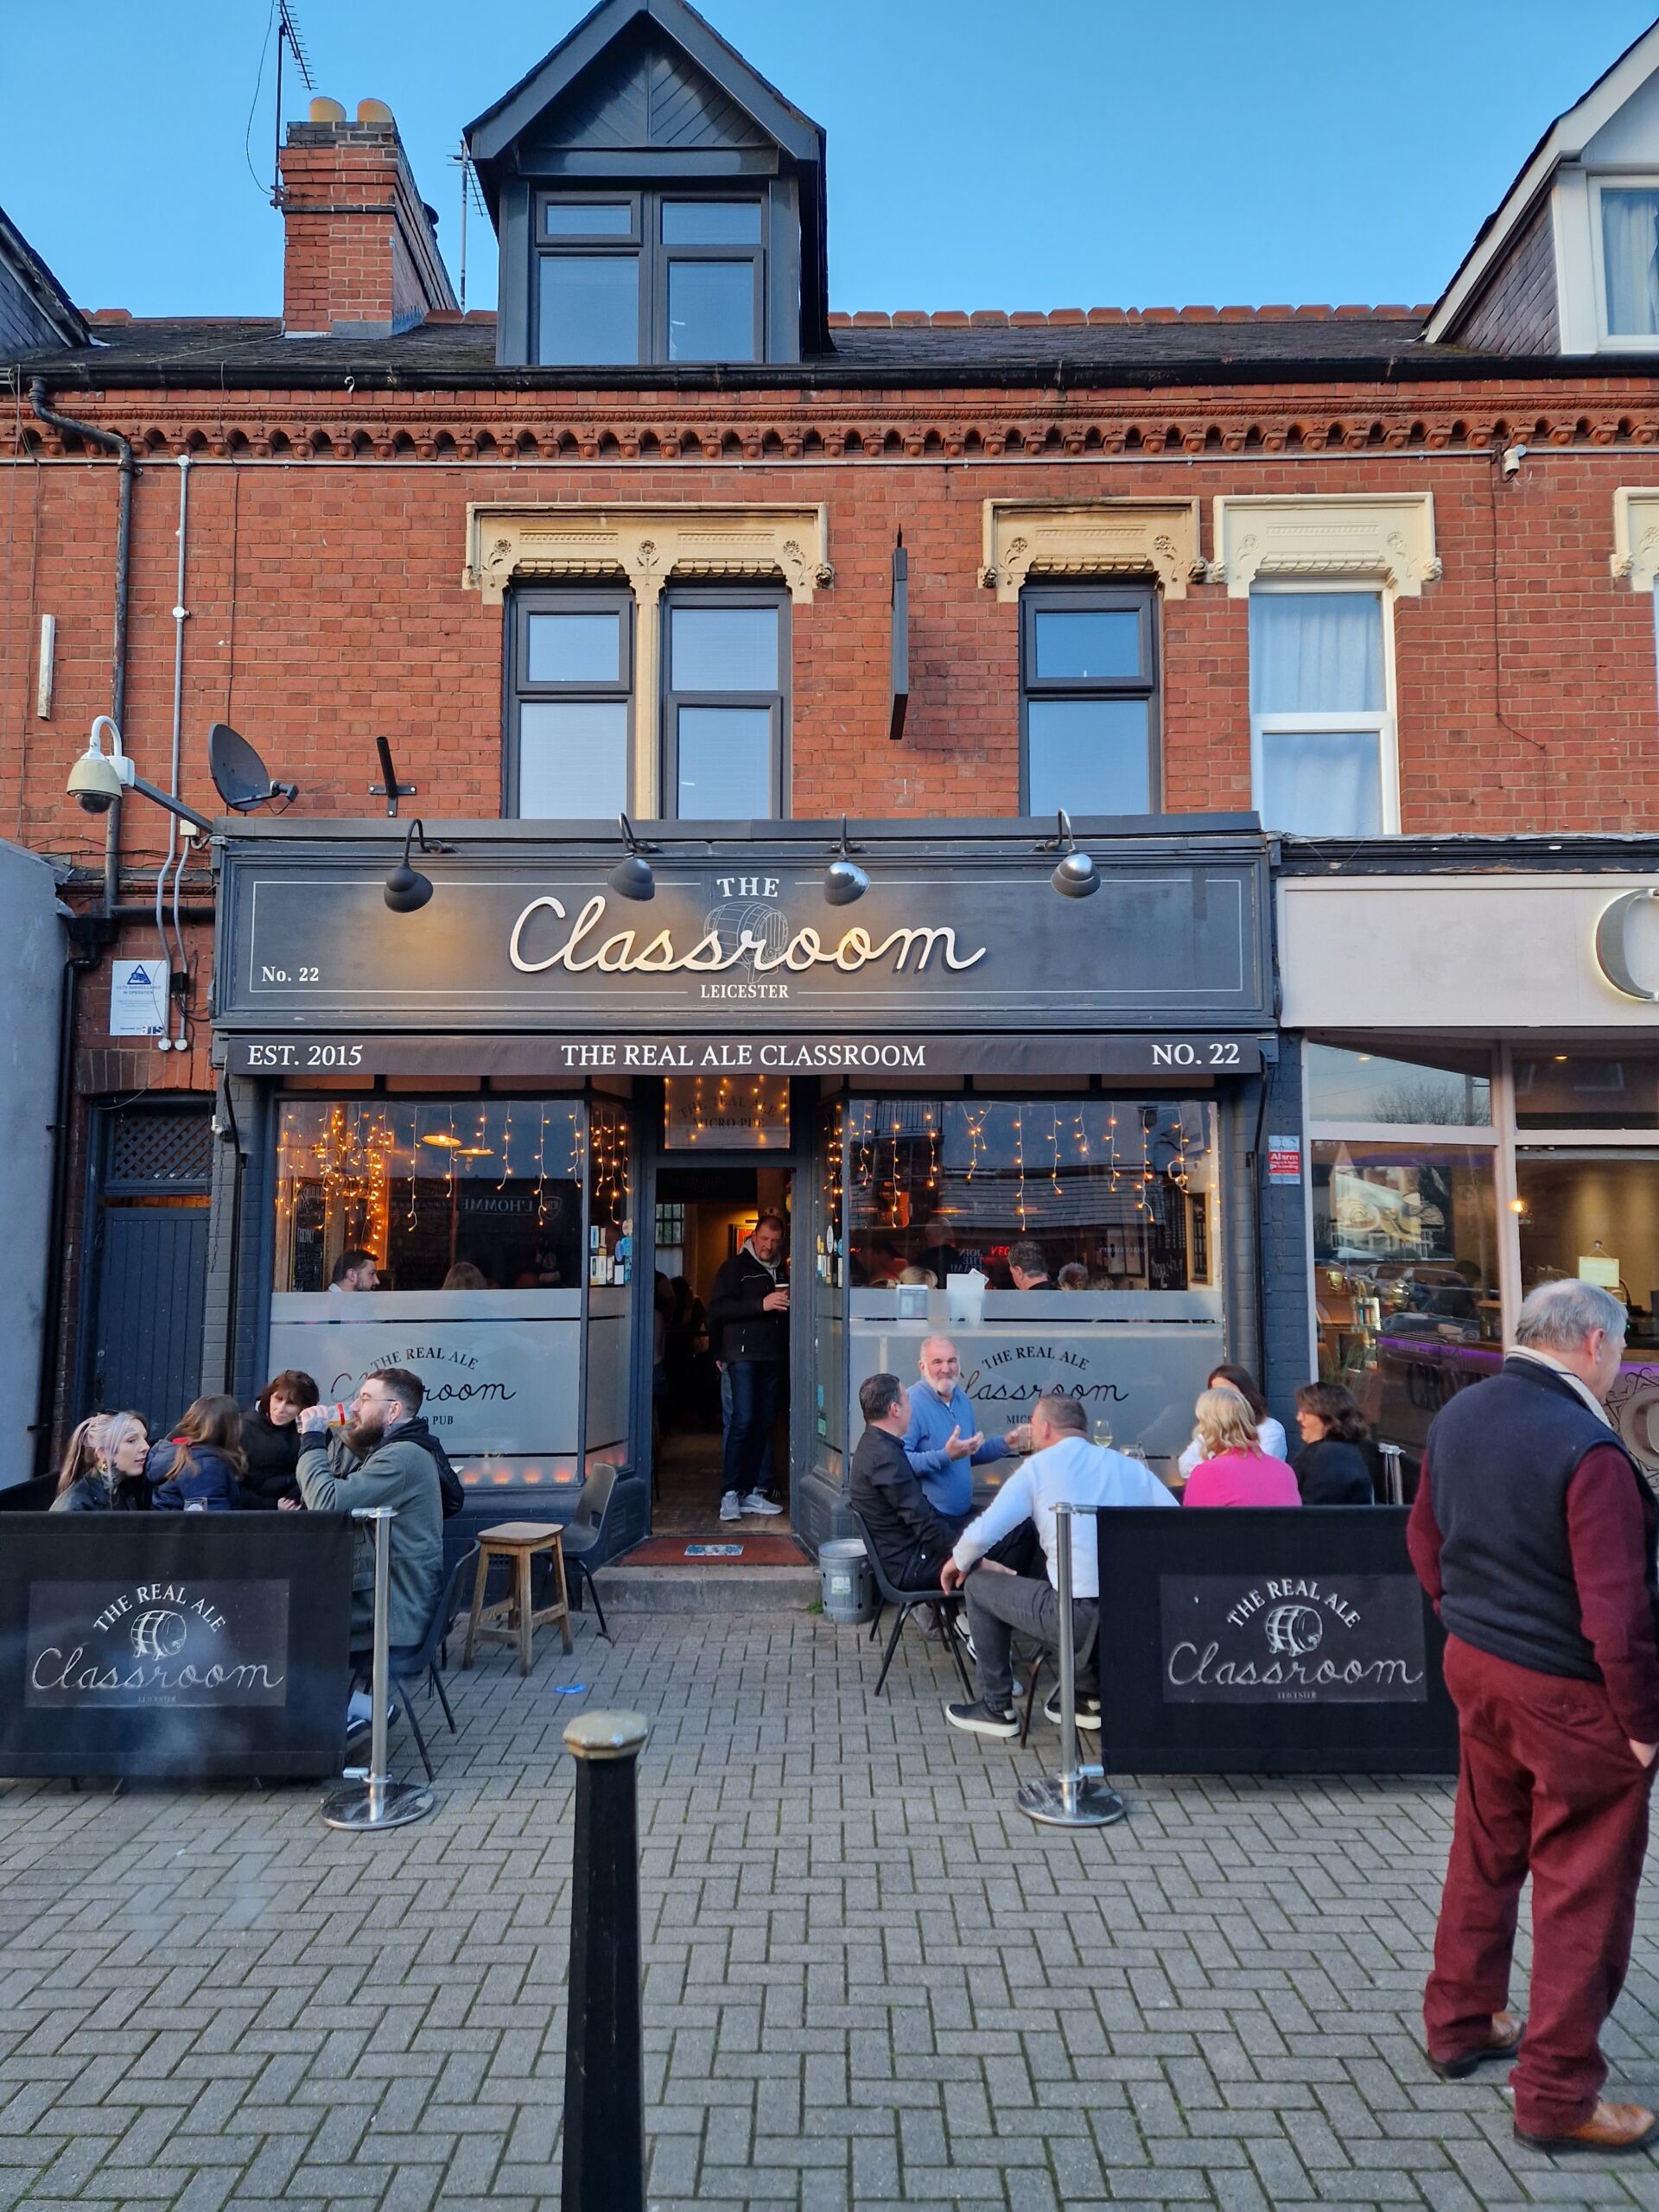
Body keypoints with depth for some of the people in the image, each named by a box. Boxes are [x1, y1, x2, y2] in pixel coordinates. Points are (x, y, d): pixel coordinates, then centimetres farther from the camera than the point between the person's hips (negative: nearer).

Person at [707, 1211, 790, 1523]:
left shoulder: (783, 1271, 18)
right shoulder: (735, 1267, 0)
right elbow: (717, 1309, -11)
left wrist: (790, 1304, 6)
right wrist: (761, 1304, -18)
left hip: (774, 1356, 6)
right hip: (744, 1353, -6)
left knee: (764, 1422, 5)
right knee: (743, 1420, -12)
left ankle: (750, 1491, 12)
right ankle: (729, 1494, -7)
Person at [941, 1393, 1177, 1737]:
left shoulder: (1038, 1466, 2)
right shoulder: (1132, 1467, 13)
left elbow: (985, 1531, -3)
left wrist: (959, 1561, 19)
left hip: (1079, 1616, -5)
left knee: (980, 1585, 18)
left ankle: (997, 1709, 23)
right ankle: (1090, 1697, 32)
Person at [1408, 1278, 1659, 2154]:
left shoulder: (1458, 1415, 0)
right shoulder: (1587, 1449, -25)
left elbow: (1424, 1534, 10)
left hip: (1475, 1664, 8)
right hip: (1568, 1691, -7)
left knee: (1485, 1851, 23)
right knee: (1582, 1888, 9)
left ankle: (1459, 2024, 39)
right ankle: (1557, 2097, 22)